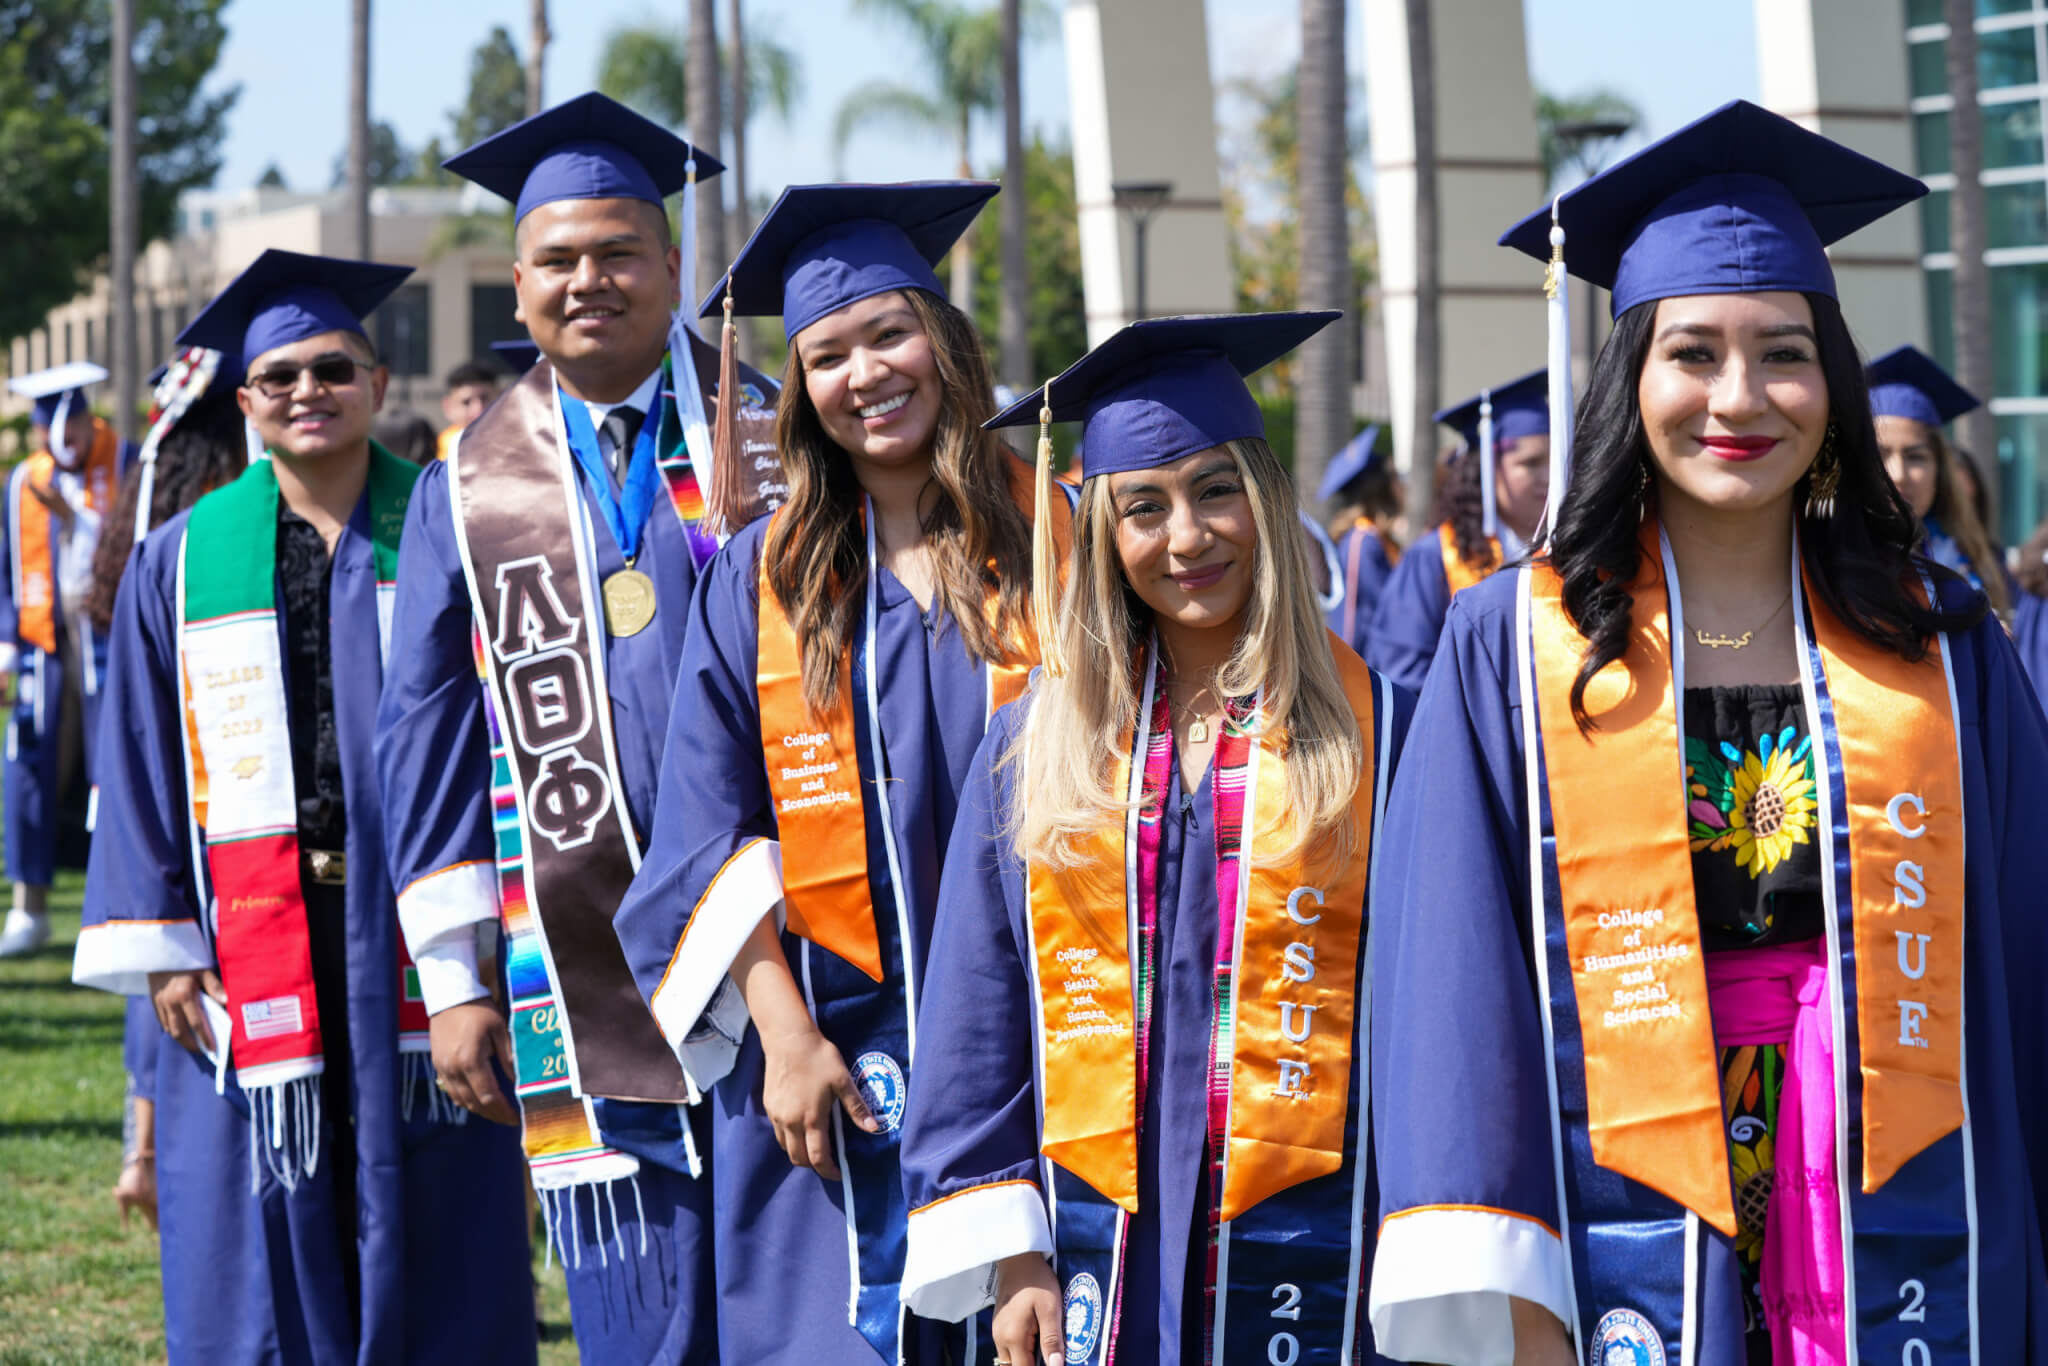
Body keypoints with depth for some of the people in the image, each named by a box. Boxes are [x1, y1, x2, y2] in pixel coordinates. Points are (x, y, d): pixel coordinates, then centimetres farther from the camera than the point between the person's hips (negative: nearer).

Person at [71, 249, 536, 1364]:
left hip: (418, 928, -1)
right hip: (256, 950, 1)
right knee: (262, 1247, 3)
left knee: (426, 1221, 3)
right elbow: (143, 769, 7)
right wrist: (159, 945, -1)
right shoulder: (183, 563, 7)